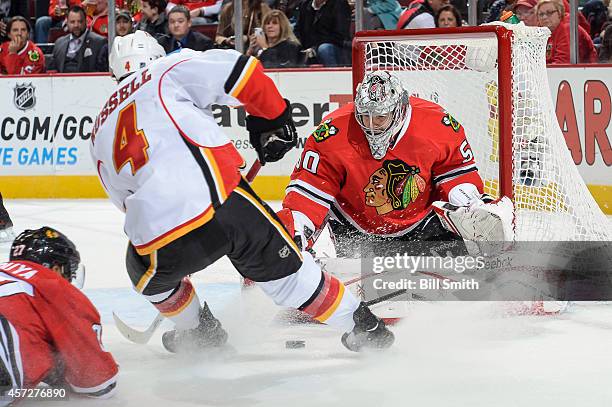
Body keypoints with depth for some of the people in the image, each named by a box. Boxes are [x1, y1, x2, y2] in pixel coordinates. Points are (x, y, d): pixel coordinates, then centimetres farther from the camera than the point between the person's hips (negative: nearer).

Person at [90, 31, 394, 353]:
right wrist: (272, 119, 19)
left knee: (147, 273, 37)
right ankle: (364, 329, 28)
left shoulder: (100, 135, 28)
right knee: (283, 264, 21)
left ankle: (198, 332, 49)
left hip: (161, 242, 2)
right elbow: (240, 72, 2)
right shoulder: (169, 69, 15)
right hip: (221, 202, -2)